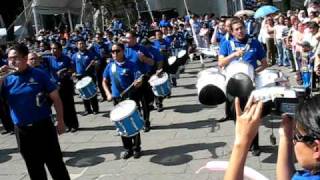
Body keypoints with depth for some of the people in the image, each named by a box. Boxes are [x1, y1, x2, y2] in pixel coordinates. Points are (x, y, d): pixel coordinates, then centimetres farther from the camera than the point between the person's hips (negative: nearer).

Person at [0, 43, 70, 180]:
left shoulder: (39, 75, -5)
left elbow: (55, 98, -1)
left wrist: (60, 120, -2)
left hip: (43, 126, -3)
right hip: (22, 131, 3)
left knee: (55, 164, 7)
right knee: (34, 169, 16)